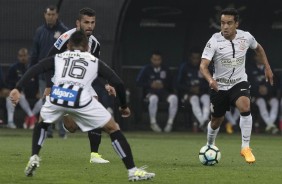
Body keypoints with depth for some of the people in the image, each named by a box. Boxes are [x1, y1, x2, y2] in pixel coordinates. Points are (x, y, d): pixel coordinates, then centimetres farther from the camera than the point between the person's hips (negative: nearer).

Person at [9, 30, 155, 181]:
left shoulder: (58, 58, 30)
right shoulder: (94, 61, 28)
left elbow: (34, 70, 15)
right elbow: (118, 83, 19)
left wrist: (17, 89, 6)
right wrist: (124, 106, 33)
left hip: (56, 97, 2)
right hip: (81, 100, -2)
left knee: (42, 123, 35)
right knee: (113, 129, 16)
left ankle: (34, 158, 16)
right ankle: (133, 171, 9)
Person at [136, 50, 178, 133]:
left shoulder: (165, 69, 14)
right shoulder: (146, 69, 6)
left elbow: (170, 84, 15)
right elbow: (138, 82, 2)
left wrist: (163, 85, -6)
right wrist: (150, 85, -10)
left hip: (164, 91, 3)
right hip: (150, 92, -3)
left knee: (174, 98, -30)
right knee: (153, 98, -40)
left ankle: (170, 123, -24)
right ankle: (153, 122, -25)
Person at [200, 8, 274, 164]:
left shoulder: (246, 37, -9)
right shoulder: (214, 41, -18)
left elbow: (258, 48, 15)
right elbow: (203, 65, -25)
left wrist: (267, 68, 13)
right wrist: (210, 79, -45)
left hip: (239, 82, 0)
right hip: (219, 86, 0)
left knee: (245, 107, -29)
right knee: (216, 121, 12)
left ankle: (245, 147, -20)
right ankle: (210, 147, 44)